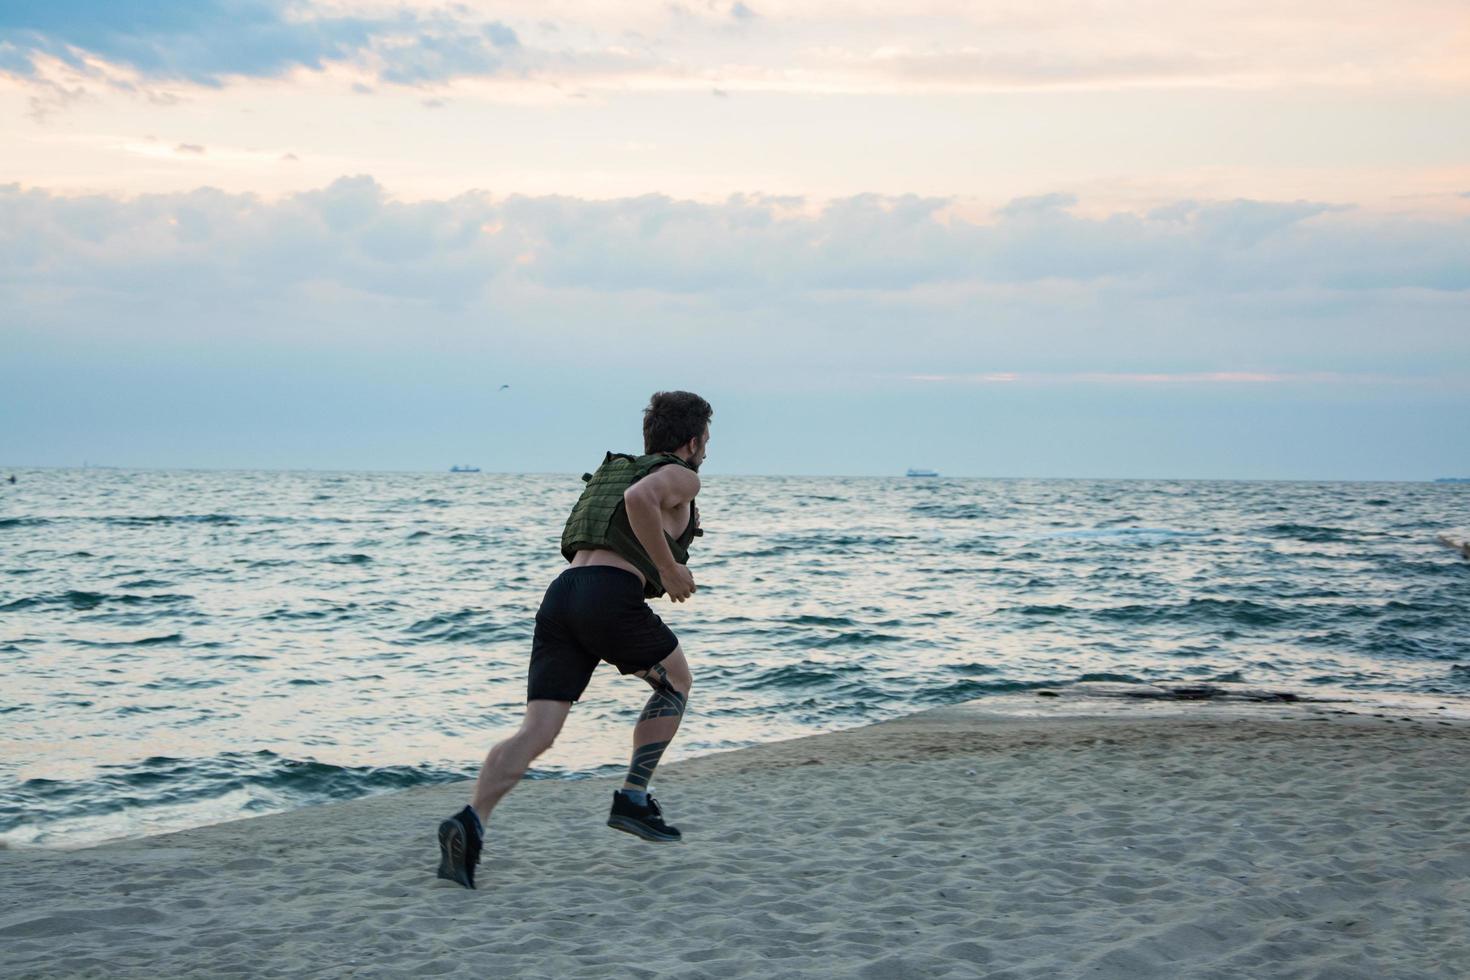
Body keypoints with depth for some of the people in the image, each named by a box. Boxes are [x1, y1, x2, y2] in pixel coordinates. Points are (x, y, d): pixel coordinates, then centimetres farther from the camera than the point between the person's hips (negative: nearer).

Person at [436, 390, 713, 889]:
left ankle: (473, 820, -24)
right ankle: (633, 799, 16)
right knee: (675, 682, 21)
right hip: (611, 597, -6)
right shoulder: (681, 476, 9)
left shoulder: (613, 470, 33)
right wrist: (670, 570, -7)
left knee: (537, 730, -3)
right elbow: (639, 498, -15)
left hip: (562, 591, 6)